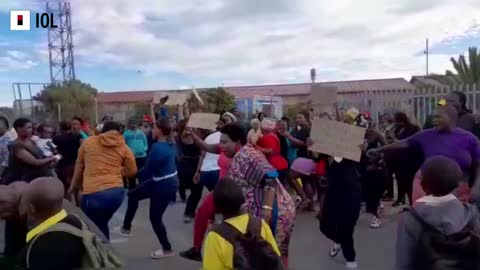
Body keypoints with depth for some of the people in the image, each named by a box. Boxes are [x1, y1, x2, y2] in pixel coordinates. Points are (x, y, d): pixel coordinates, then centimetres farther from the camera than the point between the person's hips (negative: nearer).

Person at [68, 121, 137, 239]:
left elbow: (79, 166, 18)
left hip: (93, 193, -3)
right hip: (117, 191, 3)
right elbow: (132, 172, 10)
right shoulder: (124, 147, 9)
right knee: (101, 224, 23)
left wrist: (72, 187, 30)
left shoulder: (88, 142, 10)